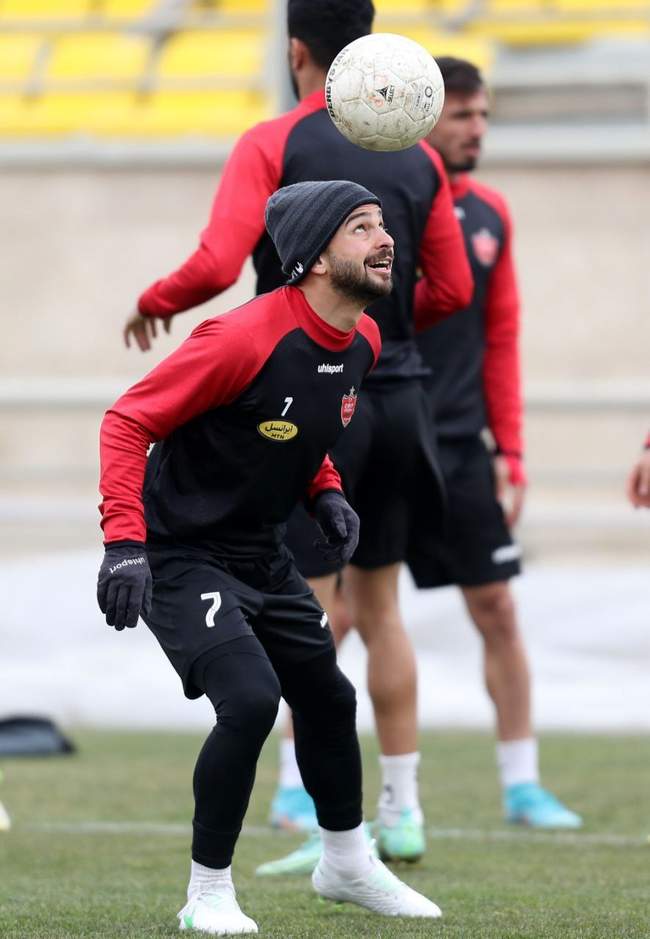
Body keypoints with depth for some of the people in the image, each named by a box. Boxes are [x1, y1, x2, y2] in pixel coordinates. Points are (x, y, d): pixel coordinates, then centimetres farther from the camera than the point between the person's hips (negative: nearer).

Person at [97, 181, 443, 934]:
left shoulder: (362, 342, 0)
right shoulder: (244, 339, -27)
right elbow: (127, 423, -23)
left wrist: (324, 494, 3)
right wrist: (124, 541, -30)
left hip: (264, 557, 9)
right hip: (181, 555, -9)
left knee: (327, 696, 17)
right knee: (250, 699, -22)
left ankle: (348, 864, 41)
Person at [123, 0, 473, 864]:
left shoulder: (272, 146, -9)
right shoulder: (417, 159, 6)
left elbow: (215, 265, -19)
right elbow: (451, 289, 10)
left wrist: (153, 304, 0)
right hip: (396, 396, 5)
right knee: (379, 606, 14)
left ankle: (317, 805, -7)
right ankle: (402, 809, 15)